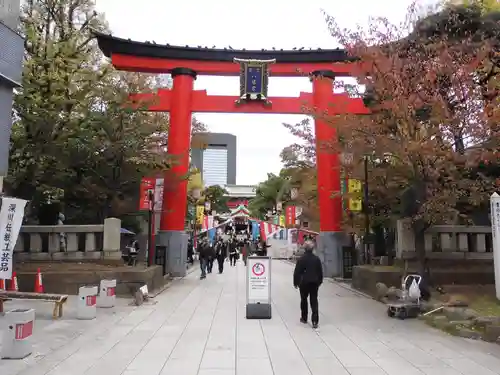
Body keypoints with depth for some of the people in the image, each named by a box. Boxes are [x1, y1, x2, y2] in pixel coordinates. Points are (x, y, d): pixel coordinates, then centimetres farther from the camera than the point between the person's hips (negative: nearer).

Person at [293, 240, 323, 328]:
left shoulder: (301, 259, -10)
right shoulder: (317, 259, 1)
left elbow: (297, 272, -8)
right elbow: (320, 272, 7)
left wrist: (295, 282, 1)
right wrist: (320, 281, 18)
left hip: (304, 282, -2)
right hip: (315, 282, 2)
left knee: (304, 300, 14)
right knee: (314, 300, 2)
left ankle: (304, 318, 24)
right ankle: (315, 321, -5)